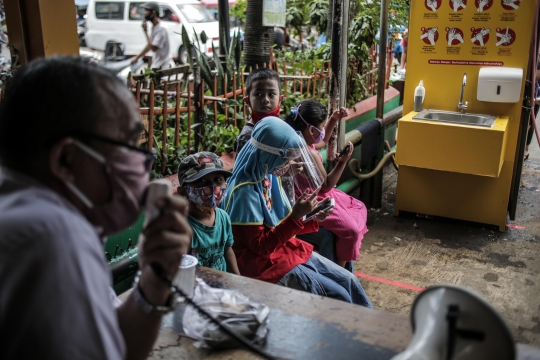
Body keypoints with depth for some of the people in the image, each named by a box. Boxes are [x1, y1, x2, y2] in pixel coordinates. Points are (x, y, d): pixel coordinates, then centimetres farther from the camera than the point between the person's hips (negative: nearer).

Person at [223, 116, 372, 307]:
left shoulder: (270, 177, 3)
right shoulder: (244, 190, -22)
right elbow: (261, 246, -22)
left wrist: (313, 221, -3)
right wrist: (296, 215, -28)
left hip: (286, 248, 8)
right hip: (264, 263, -8)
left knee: (349, 281, 5)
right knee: (339, 296, -10)